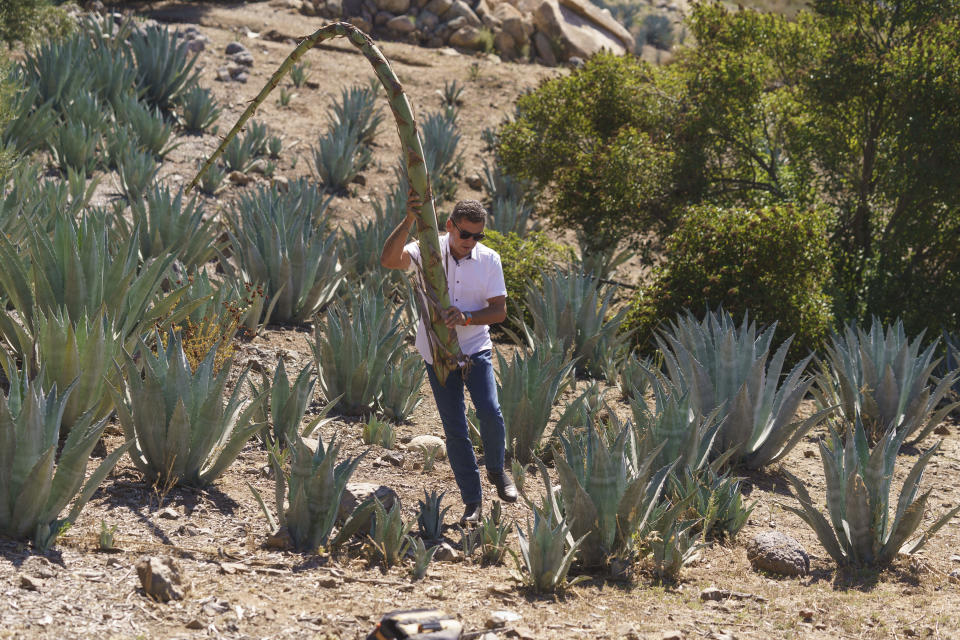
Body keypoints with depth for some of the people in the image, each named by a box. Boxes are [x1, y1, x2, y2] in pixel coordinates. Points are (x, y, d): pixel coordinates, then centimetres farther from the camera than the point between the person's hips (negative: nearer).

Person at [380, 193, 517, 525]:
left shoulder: (489, 259, -3)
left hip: (476, 349, 0)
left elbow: (499, 311, -3)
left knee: (490, 412, -18)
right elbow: (389, 260, -27)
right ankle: (472, 501, 11)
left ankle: (496, 470, 12)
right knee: (454, 429, 1)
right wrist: (409, 221, -39)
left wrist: (466, 318, -21)